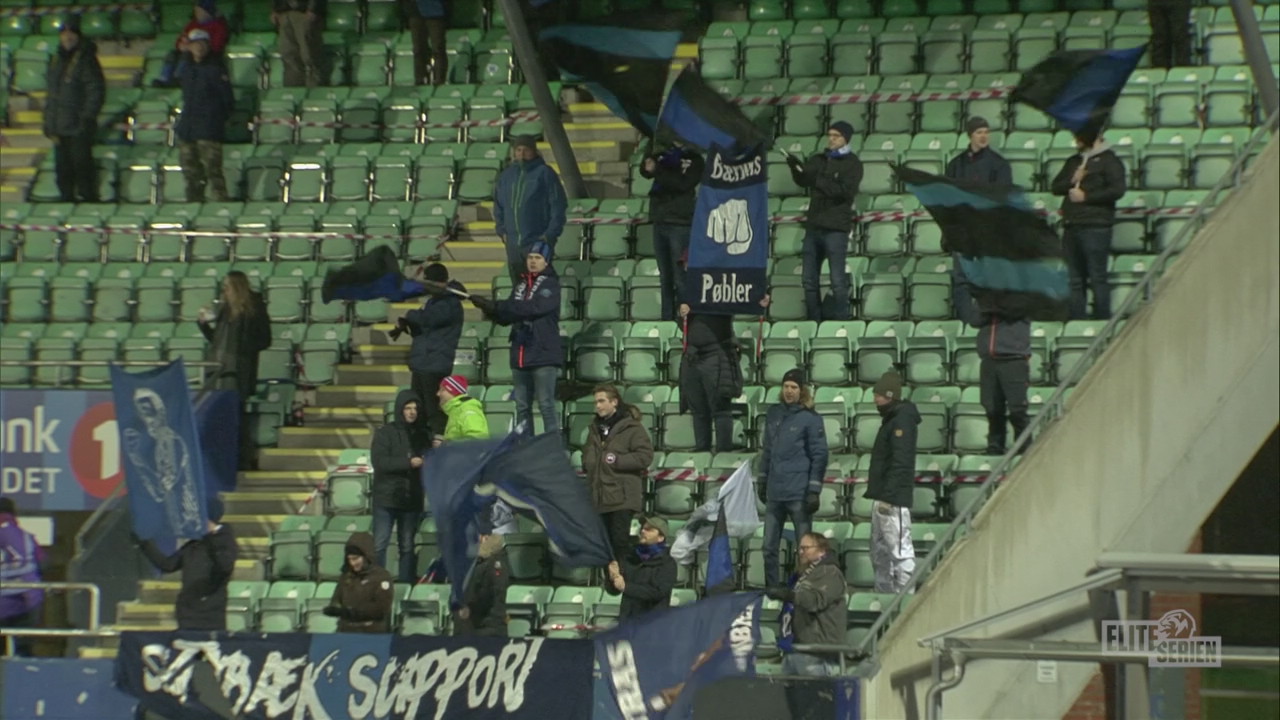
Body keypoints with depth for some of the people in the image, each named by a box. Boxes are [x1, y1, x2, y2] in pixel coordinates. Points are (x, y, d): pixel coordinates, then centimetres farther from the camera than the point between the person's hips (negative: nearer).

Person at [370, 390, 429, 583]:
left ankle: (407, 582, 10)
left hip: (411, 500, 3)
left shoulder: (421, 435, 11)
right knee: (379, 544, -6)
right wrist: (408, 463, -19)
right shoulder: (385, 433, -1)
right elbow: (379, 461, -12)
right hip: (386, 498, -3)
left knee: (408, 546, 7)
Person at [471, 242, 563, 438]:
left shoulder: (551, 284, -4)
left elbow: (533, 308, -20)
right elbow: (506, 318, 15)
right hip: (520, 355, 7)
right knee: (522, 407, 8)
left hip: (544, 355, -7)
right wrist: (490, 309, -7)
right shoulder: (521, 284, 17)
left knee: (546, 405, -9)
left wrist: (497, 306, -21)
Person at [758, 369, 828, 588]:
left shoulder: (810, 418, -6)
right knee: (769, 547, 8)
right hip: (774, 492, 6)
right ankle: (771, 589, 17)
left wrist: (814, 491, -12)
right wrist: (762, 480, 18)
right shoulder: (774, 414, 11)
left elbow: (819, 456, -7)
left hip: (798, 494, -6)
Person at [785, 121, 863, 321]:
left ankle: (840, 320, -2)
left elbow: (847, 191, -15)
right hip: (814, 226, 6)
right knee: (809, 278, 7)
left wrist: (818, 181, -20)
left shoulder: (852, 164, -1)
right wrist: (796, 168, -18)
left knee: (838, 280, -7)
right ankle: (814, 320, 14)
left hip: (836, 228, -6)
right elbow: (802, 181, 3)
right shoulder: (819, 160, 14)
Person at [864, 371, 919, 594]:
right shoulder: (891, 419, 18)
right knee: (880, 552, 16)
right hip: (884, 498, 11)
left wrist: (888, 497, -23)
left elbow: (900, 463, -20)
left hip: (893, 500, -11)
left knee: (899, 550, -11)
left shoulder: (901, 421, -13)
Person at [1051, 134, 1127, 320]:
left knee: (1098, 278, -8)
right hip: (1071, 226, 7)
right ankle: (1077, 321, 8)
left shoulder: (1108, 160, 1)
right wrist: (1071, 181, -3)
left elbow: (1117, 190, -10)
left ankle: (1103, 322, -8)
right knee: (1075, 280, 6)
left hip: (1095, 226, -7)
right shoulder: (1074, 162, 22)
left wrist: (1086, 196, -11)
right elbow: (1055, 187, 18)